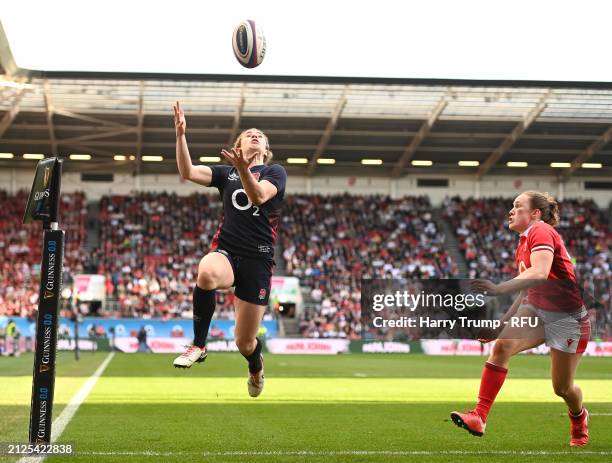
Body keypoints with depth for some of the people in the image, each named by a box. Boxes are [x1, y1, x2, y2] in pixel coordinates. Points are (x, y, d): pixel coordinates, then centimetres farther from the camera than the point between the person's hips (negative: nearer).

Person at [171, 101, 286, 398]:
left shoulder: (275, 172, 7)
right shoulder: (226, 173, 15)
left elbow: (258, 195, -16)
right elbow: (188, 172, -1)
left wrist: (244, 169, -34)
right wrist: (180, 134, -12)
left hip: (257, 259, -1)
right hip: (225, 250, 1)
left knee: (244, 342, 1)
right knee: (206, 273, -40)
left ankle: (256, 367, 41)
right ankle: (199, 345, -21)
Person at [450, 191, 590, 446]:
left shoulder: (541, 231, -16)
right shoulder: (522, 246, 13)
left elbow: (540, 274, -34)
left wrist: (499, 288, -43)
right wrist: (501, 323, 12)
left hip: (567, 317, -7)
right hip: (537, 310, 8)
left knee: (562, 387, 4)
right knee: (502, 345, -21)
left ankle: (579, 418, 40)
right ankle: (479, 417, -27)